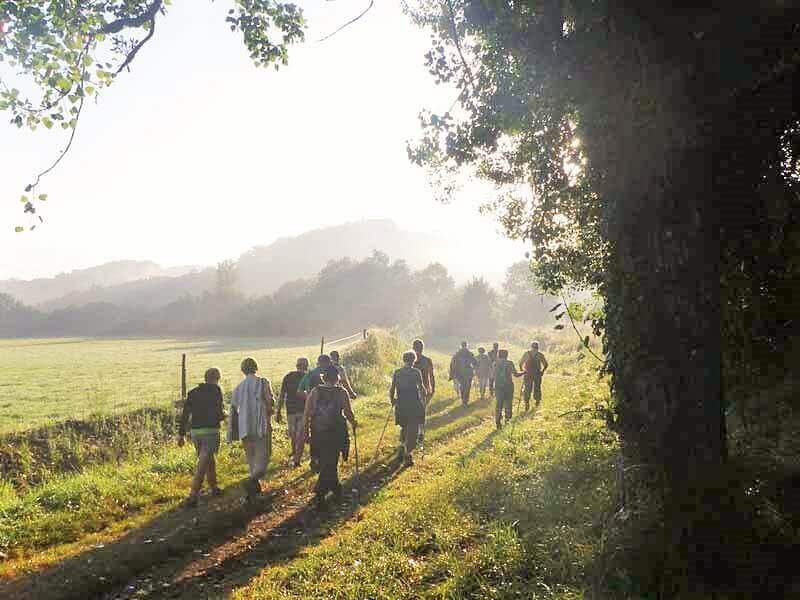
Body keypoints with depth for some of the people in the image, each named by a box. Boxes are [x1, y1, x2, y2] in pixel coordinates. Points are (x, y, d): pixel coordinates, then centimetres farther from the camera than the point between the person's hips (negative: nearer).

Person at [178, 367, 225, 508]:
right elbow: (218, 413, -12)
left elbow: (185, 414, 7)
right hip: (210, 431, -6)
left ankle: (213, 487, 34)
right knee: (203, 464, -7)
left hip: (195, 432, 6)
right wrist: (223, 415, 10)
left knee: (209, 459, 23)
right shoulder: (216, 391, -4)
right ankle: (193, 495, -14)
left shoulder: (193, 392, 10)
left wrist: (181, 434, 10)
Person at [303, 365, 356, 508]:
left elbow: (306, 414, -3)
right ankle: (319, 495, 1)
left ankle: (336, 489, 33)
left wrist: (305, 432, 4)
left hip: (317, 433, 3)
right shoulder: (341, 393, -6)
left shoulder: (314, 392, -1)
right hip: (335, 433, -3)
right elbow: (348, 413, -3)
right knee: (330, 464, 5)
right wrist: (353, 423, 17)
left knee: (325, 463, 20)